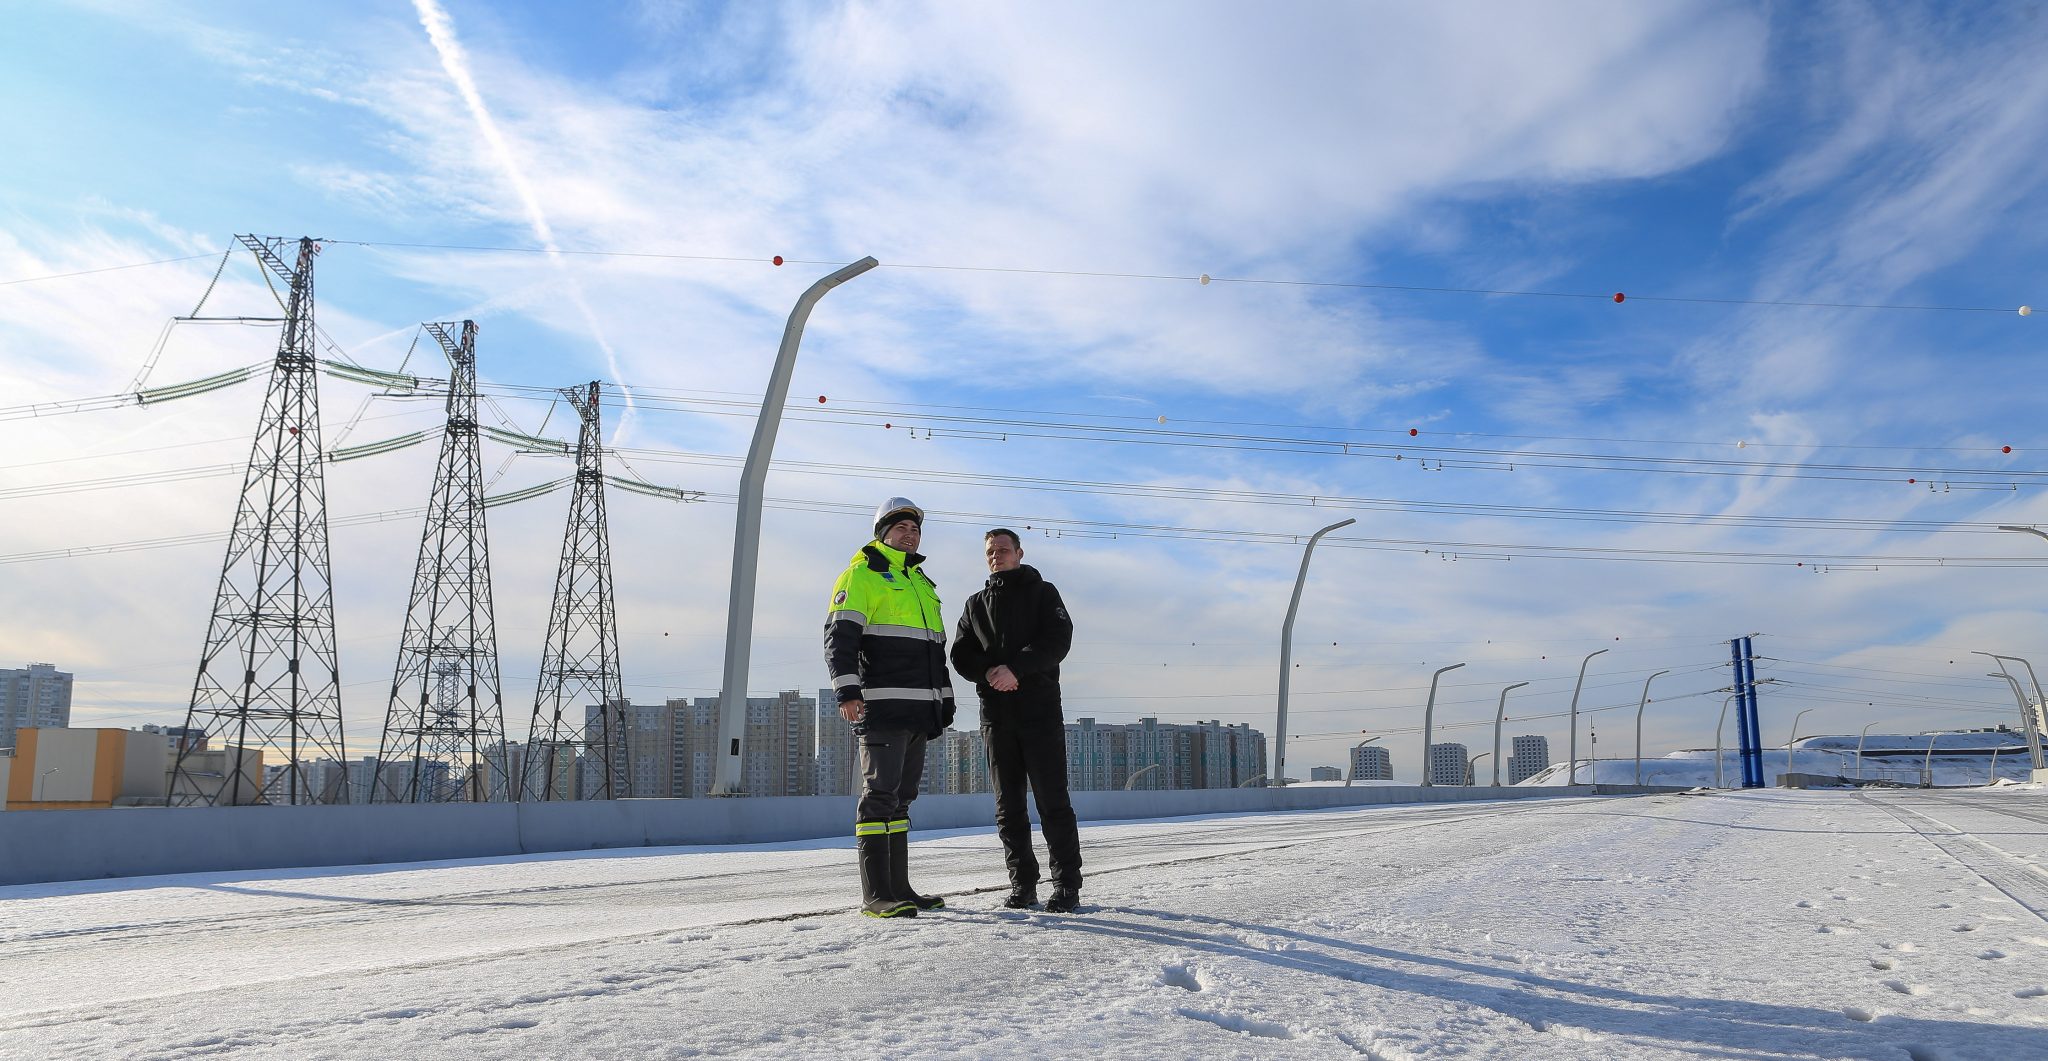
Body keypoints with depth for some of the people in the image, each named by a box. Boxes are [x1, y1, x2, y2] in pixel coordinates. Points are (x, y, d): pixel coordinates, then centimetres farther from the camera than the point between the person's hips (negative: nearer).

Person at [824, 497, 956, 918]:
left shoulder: (922, 583, 25)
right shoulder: (862, 574, 0)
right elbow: (840, 634, -11)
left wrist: (945, 698, 25)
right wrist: (847, 688, -23)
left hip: (919, 709, 8)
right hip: (881, 705, -8)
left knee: (901, 796, 10)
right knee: (881, 792, -10)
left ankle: (898, 888, 15)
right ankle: (875, 895, -10)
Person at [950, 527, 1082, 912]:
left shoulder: (1042, 592, 9)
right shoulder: (976, 604, 20)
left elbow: (1058, 639, -7)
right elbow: (961, 655, 10)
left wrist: (1015, 668, -19)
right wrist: (989, 672, -11)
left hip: (1039, 710, -4)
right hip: (996, 714, 4)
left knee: (1052, 801, -6)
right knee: (1008, 806, 4)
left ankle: (1067, 885, -1)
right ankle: (1022, 885, 10)